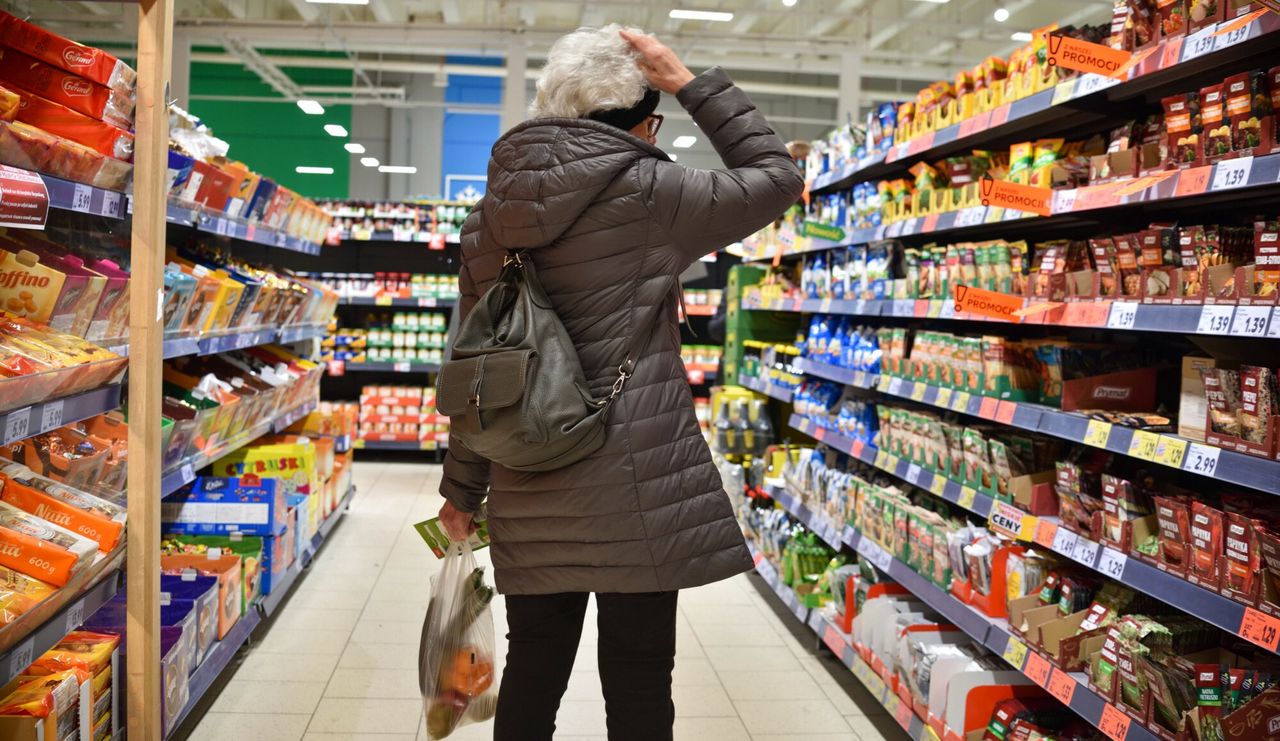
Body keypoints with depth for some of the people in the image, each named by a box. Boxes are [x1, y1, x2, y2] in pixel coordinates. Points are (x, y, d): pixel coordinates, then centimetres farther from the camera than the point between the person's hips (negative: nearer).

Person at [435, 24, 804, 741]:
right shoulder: (645, 192, -8)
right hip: (634, 488, -5)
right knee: (638, 682, 8)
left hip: (529, 494, 6)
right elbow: (776, 178, 3)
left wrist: (463, 488, 18)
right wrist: (690, 81, 4)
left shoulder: (491, 213, 8)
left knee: (531, 676, 17)